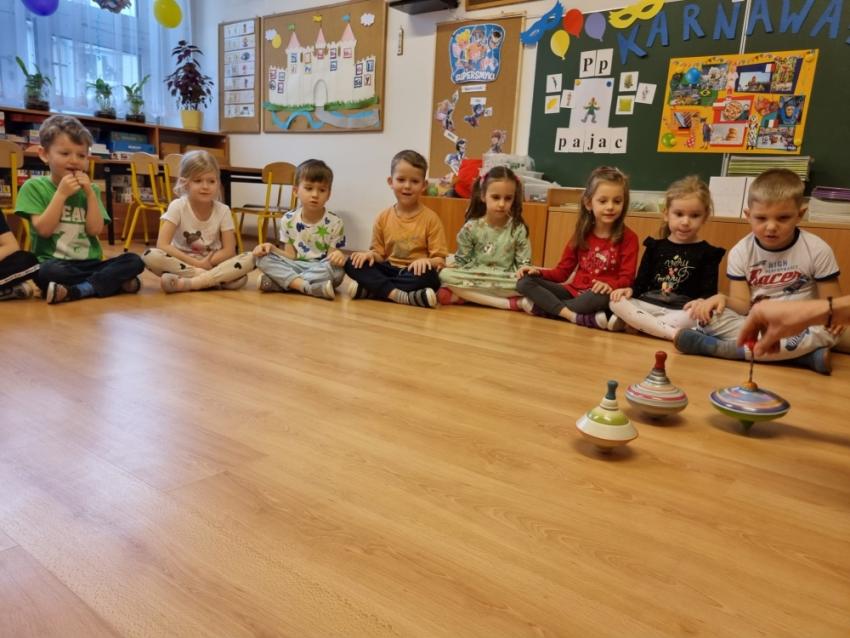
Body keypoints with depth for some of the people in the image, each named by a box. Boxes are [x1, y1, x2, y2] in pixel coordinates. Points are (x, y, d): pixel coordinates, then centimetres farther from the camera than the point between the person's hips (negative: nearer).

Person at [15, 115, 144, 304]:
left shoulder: (89, 189, 13)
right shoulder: (34, 186, 4)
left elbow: (95, 229, 0)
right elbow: (44, 229, -8)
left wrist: (90, 193, -6)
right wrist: (61, 194, -12)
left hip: (90, 264, 4)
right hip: (56, 264, -4)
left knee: (134, 261, -22)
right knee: (49, 271, -39)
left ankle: (74, 291, -27)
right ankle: (118, 282, -27)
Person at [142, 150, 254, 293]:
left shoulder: (223, 211, -5)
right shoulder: (177, 206, -10)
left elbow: (229, 250, -8)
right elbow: (162, 245, -18)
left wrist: (205, 264, -23)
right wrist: (197, 263, -24)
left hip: (212, 264, 1)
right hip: (181, 262, -1)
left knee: (249, 259, -26)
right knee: (151, 256, -31)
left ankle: (188, 282, -29)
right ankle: (215, 279, -29)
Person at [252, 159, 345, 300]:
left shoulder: (334, 223, -6)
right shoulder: (288, 220, 1)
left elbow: (331, 260, -6)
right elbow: (291, 256, 4)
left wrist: (338, 256, -30)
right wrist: (272, 248, -14)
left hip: (320, 271, -2)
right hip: (296, 267, 2)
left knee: (337, 269, -35)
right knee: (264, 257, -17)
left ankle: (277, 282, -29)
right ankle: (304, 286, -35)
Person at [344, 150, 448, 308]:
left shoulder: (430, 218, -2)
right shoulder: (383, 217, 7)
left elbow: (440, 259, -4)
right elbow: (379, 254, 14)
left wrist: (426, 261, -27)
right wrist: (371, 254, -10)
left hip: (413, 273, -3)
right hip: (388, 270, 3)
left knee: (428, 275, -37)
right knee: (352, 263, -20)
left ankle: (368, 290, -27)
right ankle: (402, 296, -35)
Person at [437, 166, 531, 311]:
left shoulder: (518, 229, -1)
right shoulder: (471, 227, -1)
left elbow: (523, 263, 0)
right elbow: (462, 261, 6)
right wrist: (453, 269, -13)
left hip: (505, 281, 1)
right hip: (472, 278, 0)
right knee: (445, 274, -27)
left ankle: (461, 295, -25)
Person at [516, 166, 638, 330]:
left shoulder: (628, 237, -3)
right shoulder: (582, 233, 9)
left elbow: (627, 278, -9)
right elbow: (562, 271, 11)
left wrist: (610, 286, -32)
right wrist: (539, 272, -8)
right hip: (575, 291, 4)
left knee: (603, 296, -42)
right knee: (525, 282, -15)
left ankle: (543, 306, -27)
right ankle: (573, 316, -32)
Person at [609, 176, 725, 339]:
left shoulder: (707, 253, 8)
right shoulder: (655, 246, 15)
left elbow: (709, 292, 0)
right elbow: (641, 282, 13)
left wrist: (702, 302, -24)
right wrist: (630, 290, -11)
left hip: (682, 312, -2)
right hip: (649, 306, 2)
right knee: (617, 303, -25)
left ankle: (631, 322, -31)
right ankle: (673, 334, -33)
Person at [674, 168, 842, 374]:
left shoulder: (817, 250, -6)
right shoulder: (740, 252, -3)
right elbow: (743, 305, -6)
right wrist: (723, 299, -28)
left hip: (798, 328, 0)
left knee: (823, 332, -36)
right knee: (709, 315, -26)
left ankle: (711, 346, -33)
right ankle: (804, 353, -30)